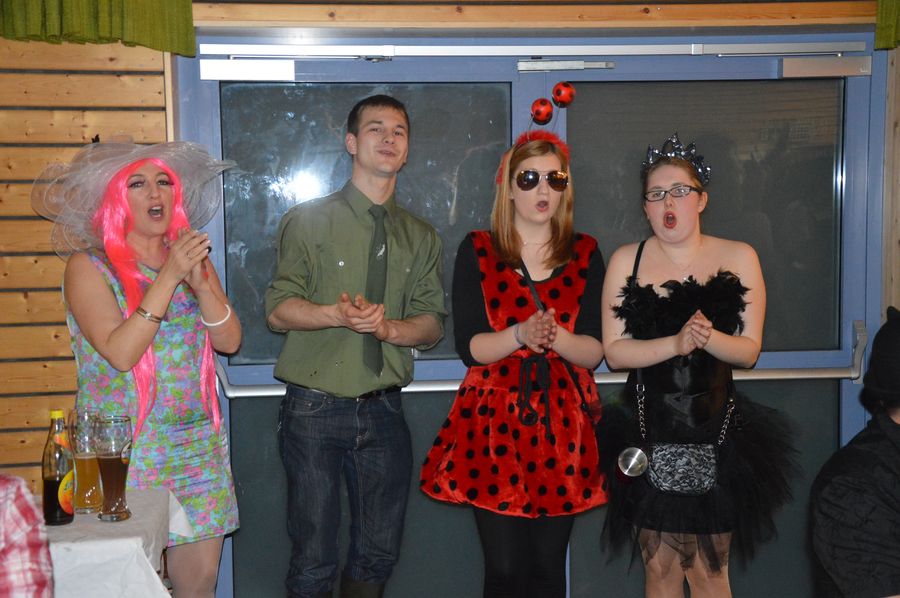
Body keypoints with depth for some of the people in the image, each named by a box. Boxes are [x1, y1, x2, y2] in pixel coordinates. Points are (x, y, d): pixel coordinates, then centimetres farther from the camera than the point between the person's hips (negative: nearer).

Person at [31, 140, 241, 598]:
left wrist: (200, 283, -14)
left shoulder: (192, 256, 11)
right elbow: (120, 353, -17)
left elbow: (229, 341, 2)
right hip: (124, 450, -4)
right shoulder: (88, 266, -5)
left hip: (197, 444, 4)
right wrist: (169, 277, -19)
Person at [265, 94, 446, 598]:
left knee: (380, 554, 12)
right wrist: (337, 315, -23)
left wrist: (388, 326, -15)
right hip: (316, 409, -3)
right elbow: (279, 310, -5)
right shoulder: (309, 221, 0)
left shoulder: (421, 238, 11)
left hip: (384, 410, 4)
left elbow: (433, 324, 5)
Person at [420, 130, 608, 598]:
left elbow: (595, 351, 1)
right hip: (494, 423, -1)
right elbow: (469, 346, -5)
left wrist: (556, 338, -19)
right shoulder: (477, 251, 3)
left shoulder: (585, 254, 7)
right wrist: (521, 335, -21)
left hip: (563, 424, 2)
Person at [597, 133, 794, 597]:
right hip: (649, 435, 1)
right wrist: (676, 343, -19)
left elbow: (749, 350, 0)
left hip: (716, 434, 0)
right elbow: (614, 351, -4)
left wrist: (709, 337, -21)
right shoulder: (626, 261, 3)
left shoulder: (739, 258, 2)